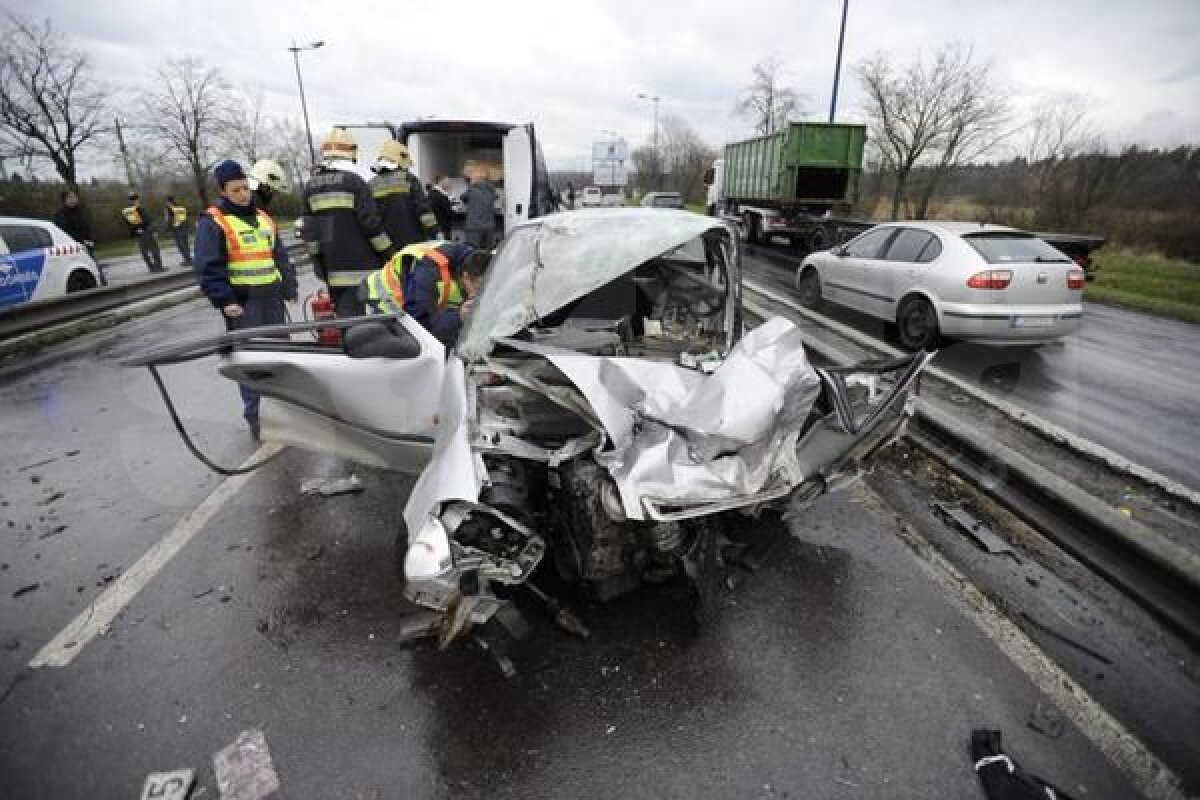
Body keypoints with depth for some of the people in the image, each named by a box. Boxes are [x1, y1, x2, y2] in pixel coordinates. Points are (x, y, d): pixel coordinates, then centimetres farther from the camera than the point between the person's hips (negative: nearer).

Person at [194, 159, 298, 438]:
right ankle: (255, 415, 4)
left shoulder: (263, 217, 17)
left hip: (271, 298, 6)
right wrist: (224, 300, -19)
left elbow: (280, 257, 21)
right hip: (242, 302, -6)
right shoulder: (213, 222, -4)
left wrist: (289, 289, 14)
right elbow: (208, 267, -11)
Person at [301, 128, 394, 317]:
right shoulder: (354, 180, -9)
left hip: (328, 265, 7)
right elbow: (371, 221, -12)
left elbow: (309, 229, 13)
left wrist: (317, 259, 20)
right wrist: (387, 251, -1)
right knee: (352, 311, -7)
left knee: (340, 308, 16)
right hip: (358, 264, -6)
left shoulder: (310, 186, 11)